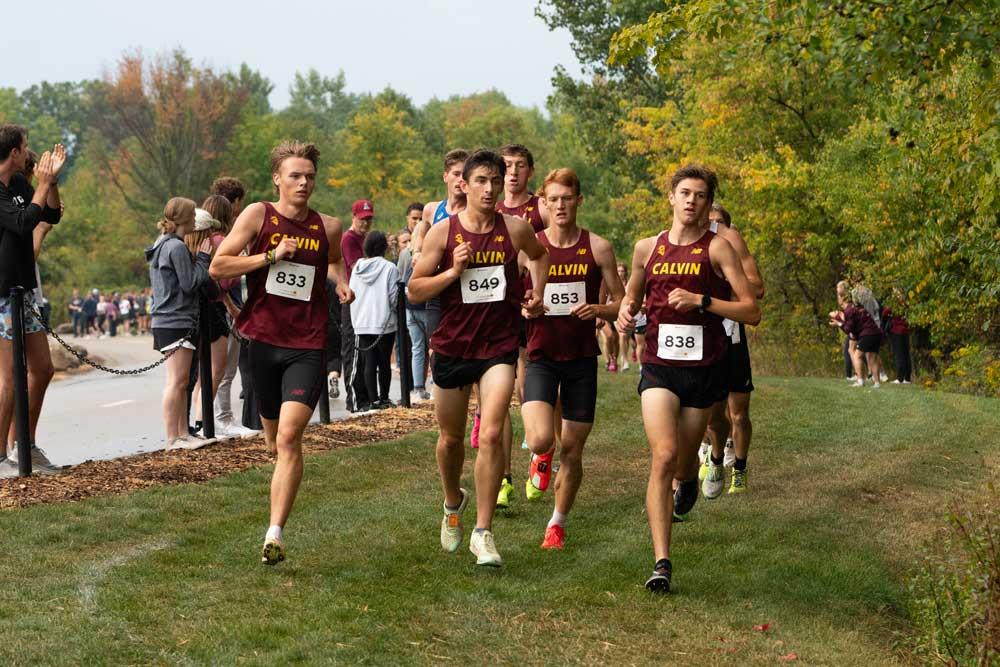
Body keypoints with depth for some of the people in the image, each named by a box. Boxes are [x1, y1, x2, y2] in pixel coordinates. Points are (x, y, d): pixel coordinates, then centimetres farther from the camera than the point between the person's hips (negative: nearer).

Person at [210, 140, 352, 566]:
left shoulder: (329, 227, 6)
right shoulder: (258, 215, -1)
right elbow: (217, 267, -5)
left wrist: (342, 283, 6)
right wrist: (271, 256, -14)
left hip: (308, 347, -1)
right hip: (263, 339, 1)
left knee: (289, 436, -17)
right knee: (275, 437, 13)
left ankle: (274, 534, -20)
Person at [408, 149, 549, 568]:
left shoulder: (515, 229, -2)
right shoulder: (443, 232, -5)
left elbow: (540, 255, 22)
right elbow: (415, 291, -5)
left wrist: (536, 293, 9)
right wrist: (453, 271, -18)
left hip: (499, 347, -1)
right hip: (452, 346, 1)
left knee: (491, 435, -16)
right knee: (450, 437, 15)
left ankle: (483, 533, -10)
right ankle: (453, 502, 45)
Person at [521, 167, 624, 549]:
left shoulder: (598, 248, 0)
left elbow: (622, 304, 4)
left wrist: (598, 310, -17)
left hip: (581, 358, 1)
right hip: (541, 356, -1)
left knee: (572, 449, 5)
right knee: (540, 439, -20)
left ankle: (558, 523, 24)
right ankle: (542, 456, 19)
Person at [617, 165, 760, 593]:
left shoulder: (717, 248, -3)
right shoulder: (647, 248, 8)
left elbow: (752, 312, -8)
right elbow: (632, 295, 26)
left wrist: (701, 301, -18)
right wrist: (625, 314, 4)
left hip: (703, 369, -1)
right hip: (659, 367, 1)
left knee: (685, 460, 14)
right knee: (663, 456, -18)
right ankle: (662, 562, -21)